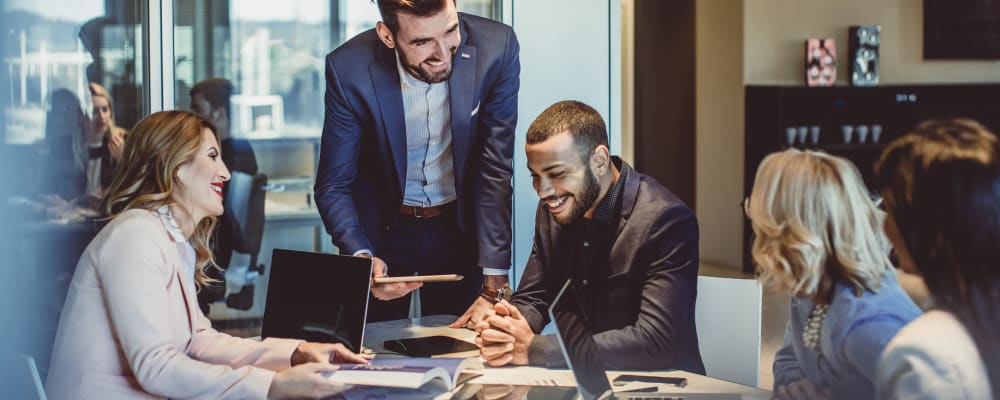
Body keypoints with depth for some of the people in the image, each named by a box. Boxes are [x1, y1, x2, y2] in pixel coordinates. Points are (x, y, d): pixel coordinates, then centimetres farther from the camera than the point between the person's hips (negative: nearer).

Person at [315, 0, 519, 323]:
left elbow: (496, 171, -19)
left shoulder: (496, 48, -22)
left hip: (461, 224, 1)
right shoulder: (349, 69, -24)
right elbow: (334, 186, -15)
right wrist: (362, 257, -34)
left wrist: (495, 286, -23)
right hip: (382, 228, -1)